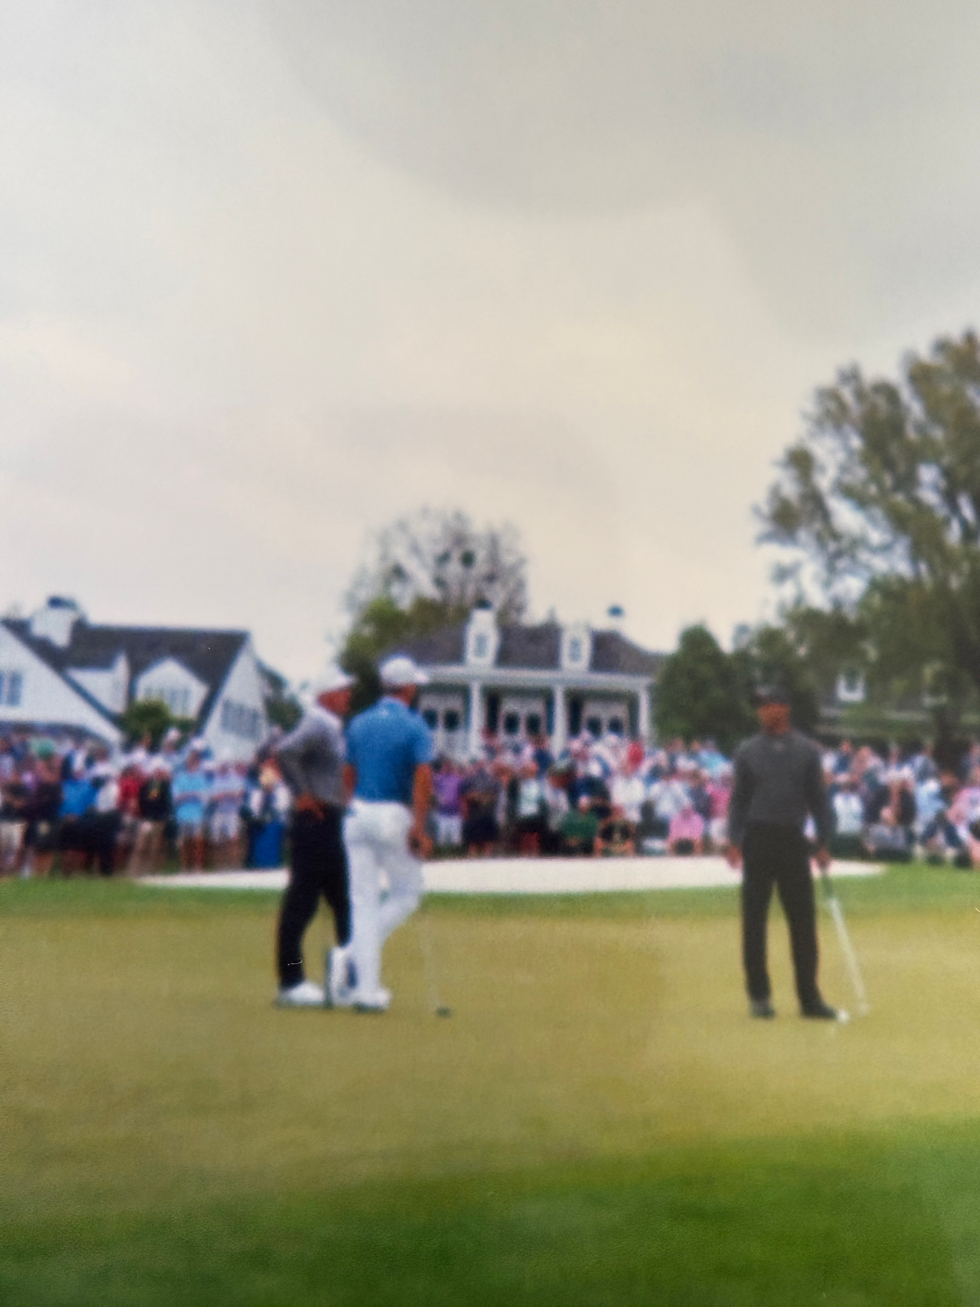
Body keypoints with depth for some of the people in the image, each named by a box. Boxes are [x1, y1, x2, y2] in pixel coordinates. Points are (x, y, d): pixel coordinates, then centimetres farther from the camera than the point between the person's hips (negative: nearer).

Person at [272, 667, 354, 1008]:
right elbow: (284, 751, -29)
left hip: (331, 823, 10)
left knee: (343, 899, 12)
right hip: (315, 822, -10)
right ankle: (290, 983, 0)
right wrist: (302, 794, -21)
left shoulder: (333, 729, 16)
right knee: (301, 900, -5)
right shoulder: (316, 726, -14)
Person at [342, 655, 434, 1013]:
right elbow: (423, 778, -17)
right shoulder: (414, 726, -7)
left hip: (358, 814, 5)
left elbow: (349, 775, 13)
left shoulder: (358, 724, 9)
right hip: (395, 817, -5)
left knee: (363, 903, 6)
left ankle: (366, 988, 4)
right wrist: (419, 828, -19)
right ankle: (355, 956, -4)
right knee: (406, 895, 12)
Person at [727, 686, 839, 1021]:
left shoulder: (807, 751, 6)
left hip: (794, 842, 0)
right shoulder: (747, 751, 5)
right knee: (754, 920, 2)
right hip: (758, 840, 0)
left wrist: (823, 843, 2)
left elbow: (818, 798, 8)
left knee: (803, 920, 1)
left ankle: (809, 996, 9)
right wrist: (734, 840, -4)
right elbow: (738, 798, 6)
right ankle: (758, 995, 11)